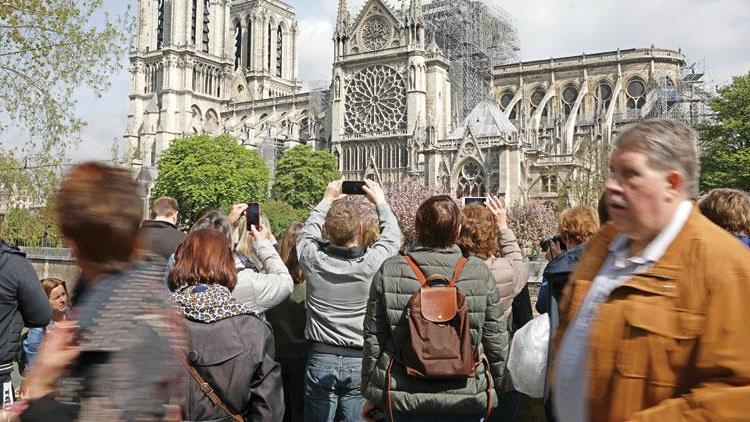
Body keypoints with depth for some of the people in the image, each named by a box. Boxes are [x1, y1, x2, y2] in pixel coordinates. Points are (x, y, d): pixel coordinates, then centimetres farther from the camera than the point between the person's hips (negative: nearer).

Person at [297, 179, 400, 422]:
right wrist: (380, 202, 20)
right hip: (361, 361, -1)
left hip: (320, 359, 1)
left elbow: (308, 231, 11)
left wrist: (327, 200, 23)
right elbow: (392, 236, 6)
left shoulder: (312, 258, -13)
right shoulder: (372, 262, -16)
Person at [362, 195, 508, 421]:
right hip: (466, 397, 0)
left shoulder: (389, 271, -8)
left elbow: (373, 339, -1)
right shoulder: (479, 271, -9)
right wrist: (493, 388, 14)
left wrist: (370, 393, 12)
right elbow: (496, 340, -1)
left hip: (402, 397, 1)